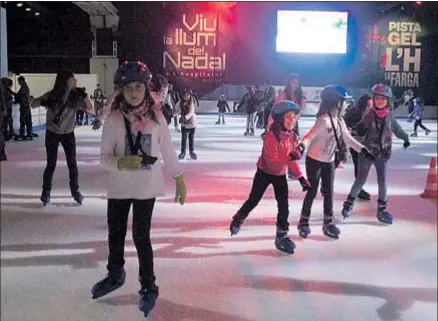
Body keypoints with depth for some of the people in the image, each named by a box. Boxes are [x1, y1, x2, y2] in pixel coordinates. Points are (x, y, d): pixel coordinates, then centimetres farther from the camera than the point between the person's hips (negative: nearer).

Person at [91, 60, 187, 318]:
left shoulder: (156, 117, -8)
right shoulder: (114, 119, -8)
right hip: (119, 186, 2)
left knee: (141, 236, -1)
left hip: (146, 186, -2)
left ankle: (149, 287, 18)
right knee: (115, 232, 17)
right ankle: (115, 275, 42)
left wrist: (180, 180, 3)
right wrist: (121, 163, -29)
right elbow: (105, 156, -8)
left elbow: (168, 152, 0)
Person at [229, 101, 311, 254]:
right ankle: (238, 219, 34)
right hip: (264, 172, -5)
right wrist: (290, 157, -41)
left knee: (284, 205, 0)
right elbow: (272, 162, -29)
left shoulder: (292, 136, -6)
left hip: (280, 175, 5)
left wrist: (301, 177, -1)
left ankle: (282, 235, 11)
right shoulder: (272, 136, -28)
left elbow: (291, 159, 4)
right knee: (253, 200, 7)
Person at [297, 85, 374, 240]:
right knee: (312, 192, 2)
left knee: (329, 193, 10)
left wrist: (363, 149, 10)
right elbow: (309, 136, -29)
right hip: (314, 161, -7)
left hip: (329, 162, 7)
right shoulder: (324, 120, -23)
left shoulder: (340, 121, 2)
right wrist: (302, 146, -48)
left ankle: (328, 223, 22)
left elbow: (348, 138, 12)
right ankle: (303, 222, 18)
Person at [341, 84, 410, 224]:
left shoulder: (390, 117, 0)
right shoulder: (369, 115, -8)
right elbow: (360, 131, -10)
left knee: (382, 182, 5)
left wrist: (406, 138, 32)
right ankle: (349, 204, 20)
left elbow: (397, 129, 18)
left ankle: (381, 210, 16)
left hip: (383, 155, 3)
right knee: (360, 180, 4)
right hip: (367, 153, -3)